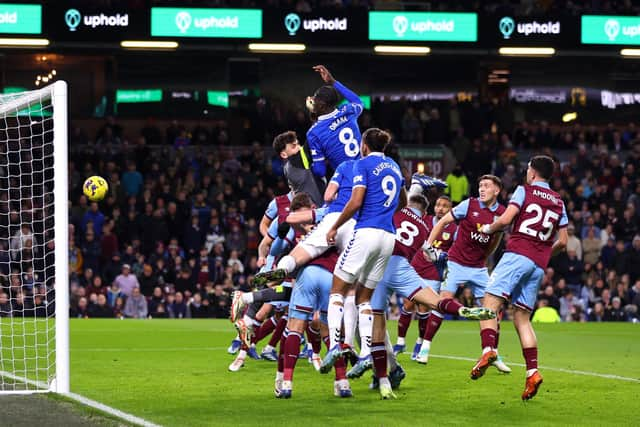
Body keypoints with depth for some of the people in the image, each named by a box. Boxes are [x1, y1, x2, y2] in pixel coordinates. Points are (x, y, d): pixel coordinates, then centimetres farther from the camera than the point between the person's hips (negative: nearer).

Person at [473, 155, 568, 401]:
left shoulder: (524, 191, 4)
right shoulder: (559, 203, 20)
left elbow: (505, 219, -8)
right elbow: (562, 242, 19)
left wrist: (488, 228, 11)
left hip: (518, 255, -6)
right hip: (539, 265, 6)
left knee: (490, 303, -12)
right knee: (521, 318, 8)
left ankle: (489, 349, -36)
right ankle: (532, 371, -5)